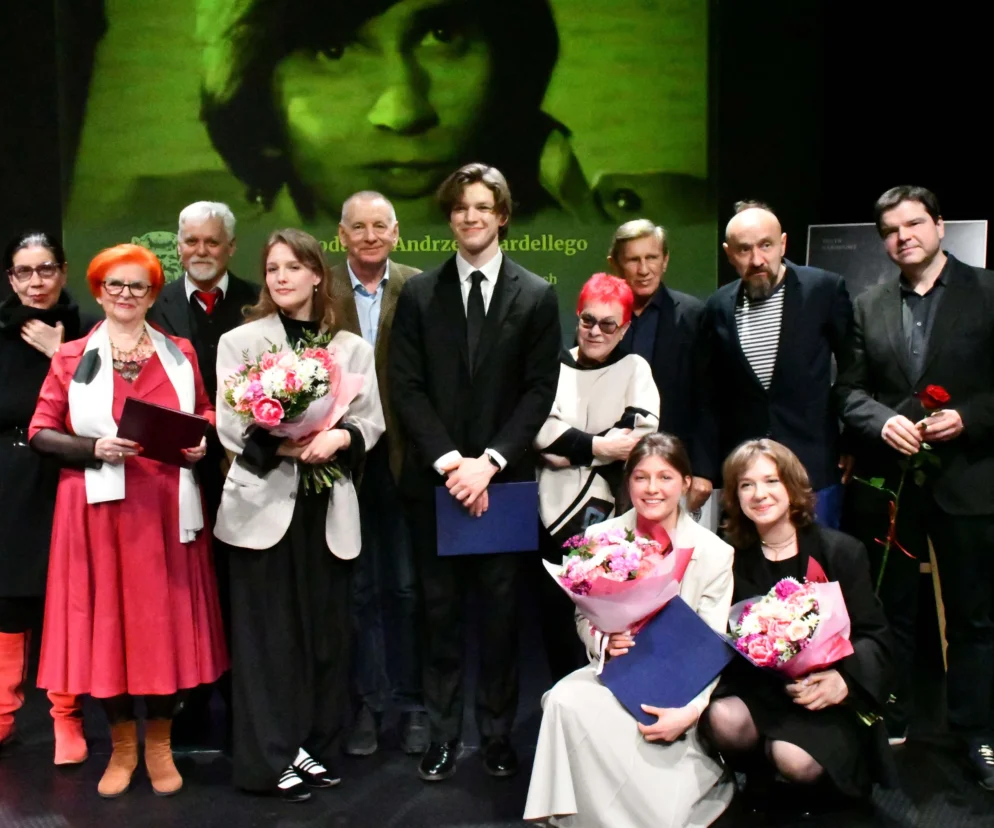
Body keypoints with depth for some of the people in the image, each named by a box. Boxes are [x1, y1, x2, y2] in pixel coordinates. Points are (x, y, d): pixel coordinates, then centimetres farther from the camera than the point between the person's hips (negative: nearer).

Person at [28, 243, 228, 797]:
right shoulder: (72, 358, 3)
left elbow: (204, 414, 18)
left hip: (167, 508, 1)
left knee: (164, 620, 5)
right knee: (106, 620, 4)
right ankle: (122, 746, 21)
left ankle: (160, 745, 20)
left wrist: (202, 442, -4)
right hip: (100, 508, -1)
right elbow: (41, 433, 1)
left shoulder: (180, 353, 8)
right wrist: (95, 449, -15)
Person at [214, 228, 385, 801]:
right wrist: (280, 445, -20)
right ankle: (273, 759, 10)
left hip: (329, 504, 2)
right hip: (264, 501, -2)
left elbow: (373, 421, 4)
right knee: (268, 631, 0)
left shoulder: (352, 347, 10)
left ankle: (316, 747, 20)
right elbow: (230, 426, -4)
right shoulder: (241, 342, 5)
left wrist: (337, 438, -16)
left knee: (327, 628, 7)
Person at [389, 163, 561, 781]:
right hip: (433, 478, 1)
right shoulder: (419, 294, 6)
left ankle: (499, 734, 19)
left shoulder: (537, 296, 4)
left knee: (502, 610, 6)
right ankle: (444, 735, 17)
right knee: (441, 609, 7)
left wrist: (489, 462, -12)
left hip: (504, 480, -1)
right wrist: (449, 462, -11)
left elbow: (540, 391, -2)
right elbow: (406, 388, 0)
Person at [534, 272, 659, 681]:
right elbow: (541, 433, -6)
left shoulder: (635, 369, 4)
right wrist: (600, 446, -13)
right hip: (556, 511, 2)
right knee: (556, 612, 8)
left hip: (609, 516, -2)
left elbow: (640, 443, -9)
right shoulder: (555, 364, 7)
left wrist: (569, 447, -11)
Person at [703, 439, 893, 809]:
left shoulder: (841, 552, -3)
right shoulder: (733, 559, 2)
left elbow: (873, 636, -4)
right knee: (724, 719, -30)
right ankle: (760, 774, 4)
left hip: (828, 696, -2)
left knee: (795, 759, -30)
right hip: (759, 687, 2)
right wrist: (783, 679, -19)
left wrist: (844, 678, -25)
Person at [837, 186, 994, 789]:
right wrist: (884, 422, -11)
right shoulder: (869, 308, 8)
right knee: (890, 608, 13)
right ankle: (890, 722, 26)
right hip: (889, 479, 3)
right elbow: (851, 391, 7)